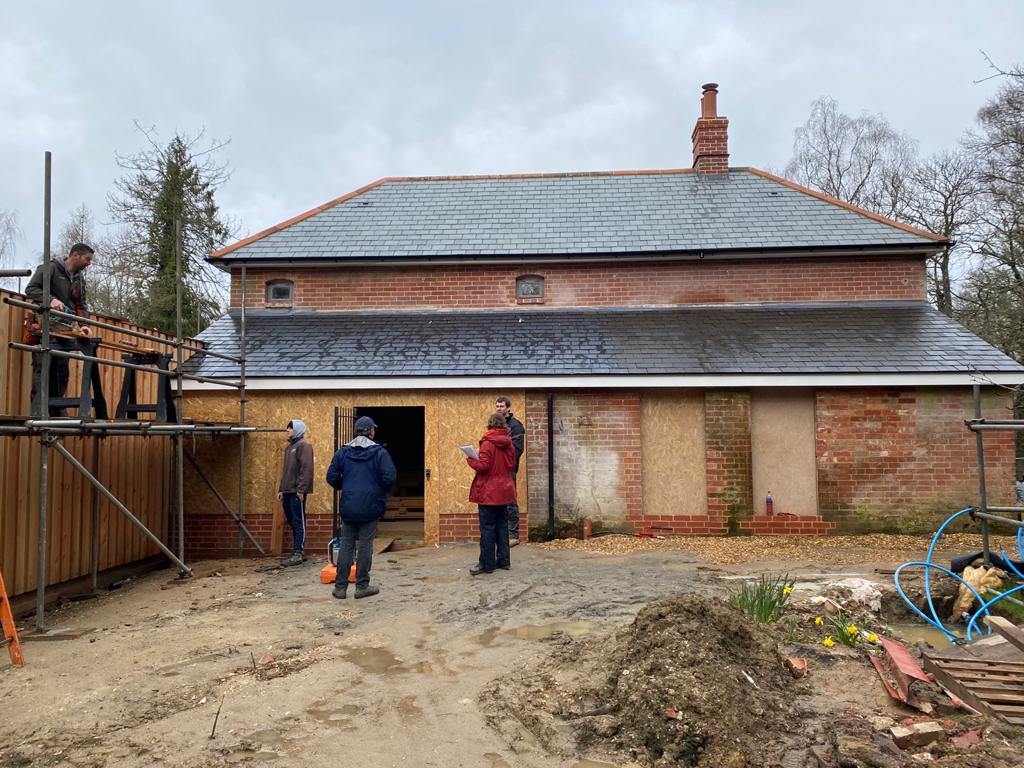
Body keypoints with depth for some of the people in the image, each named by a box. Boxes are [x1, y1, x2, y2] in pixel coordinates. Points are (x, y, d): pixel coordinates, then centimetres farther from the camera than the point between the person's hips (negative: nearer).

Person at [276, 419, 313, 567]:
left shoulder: (303, 445, -9)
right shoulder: (289, 447, 19)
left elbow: (307, 469, -17)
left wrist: (301, 489, -21)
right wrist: (281, 490, 18)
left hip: (297, 492, -9)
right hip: (288, 491, 9)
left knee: (298, 522, -5)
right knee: (292, 521, 12)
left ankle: (299, 553, -3)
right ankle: (296, 551, 19)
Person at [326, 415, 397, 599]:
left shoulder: (343, 452, 2)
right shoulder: (379, 452, -8)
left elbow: (331, 477, 0)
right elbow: (390, 477, -14)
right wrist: (382, 491, 6)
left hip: (348, 506, 3)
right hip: (370, 506, -3)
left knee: (346, 545, 11)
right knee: (366, 545, 6)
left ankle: (340, 587, 13)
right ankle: (362, 586, 12)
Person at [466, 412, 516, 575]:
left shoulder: (488, 443, -15)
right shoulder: (508, 443, 5)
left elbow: (483, 466, -18)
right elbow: (512, 465, 13)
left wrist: (470, 460, -3)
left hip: (489, 492, -7)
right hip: (504, 491, 7)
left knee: (487, 528, -2)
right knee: (502, 525, 13)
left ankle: (486, 563, 2)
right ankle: (504, 560, 18)